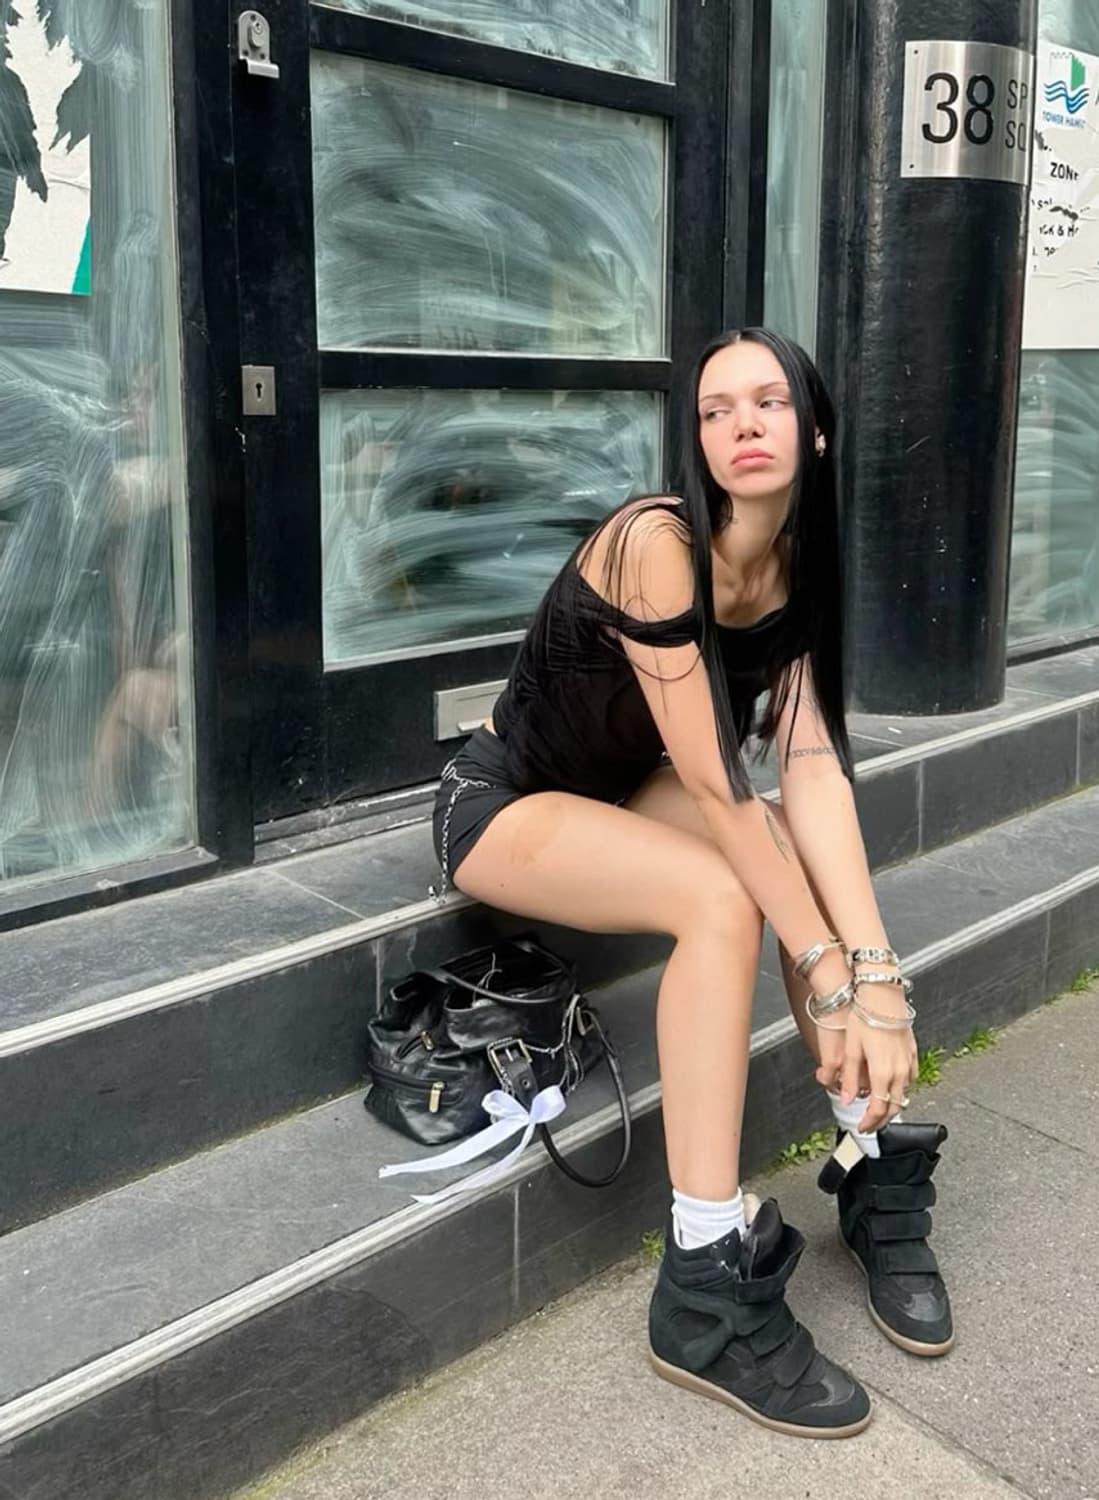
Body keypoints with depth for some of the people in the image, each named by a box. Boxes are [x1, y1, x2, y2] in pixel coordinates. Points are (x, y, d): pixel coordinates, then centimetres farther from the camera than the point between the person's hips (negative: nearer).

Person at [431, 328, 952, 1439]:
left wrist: (876, 968, -29)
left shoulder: (797, 563, -6)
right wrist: (830, 969, -28)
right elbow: (714, 785, -30)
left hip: (620, 794, 7)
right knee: (723, 898, -31)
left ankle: (876, 1177, -2)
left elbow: (811, 768, -17)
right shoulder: (656, 542, -28)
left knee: (812, 858, -16)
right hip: (502, 802, -7)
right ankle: (706, 1291, -24)